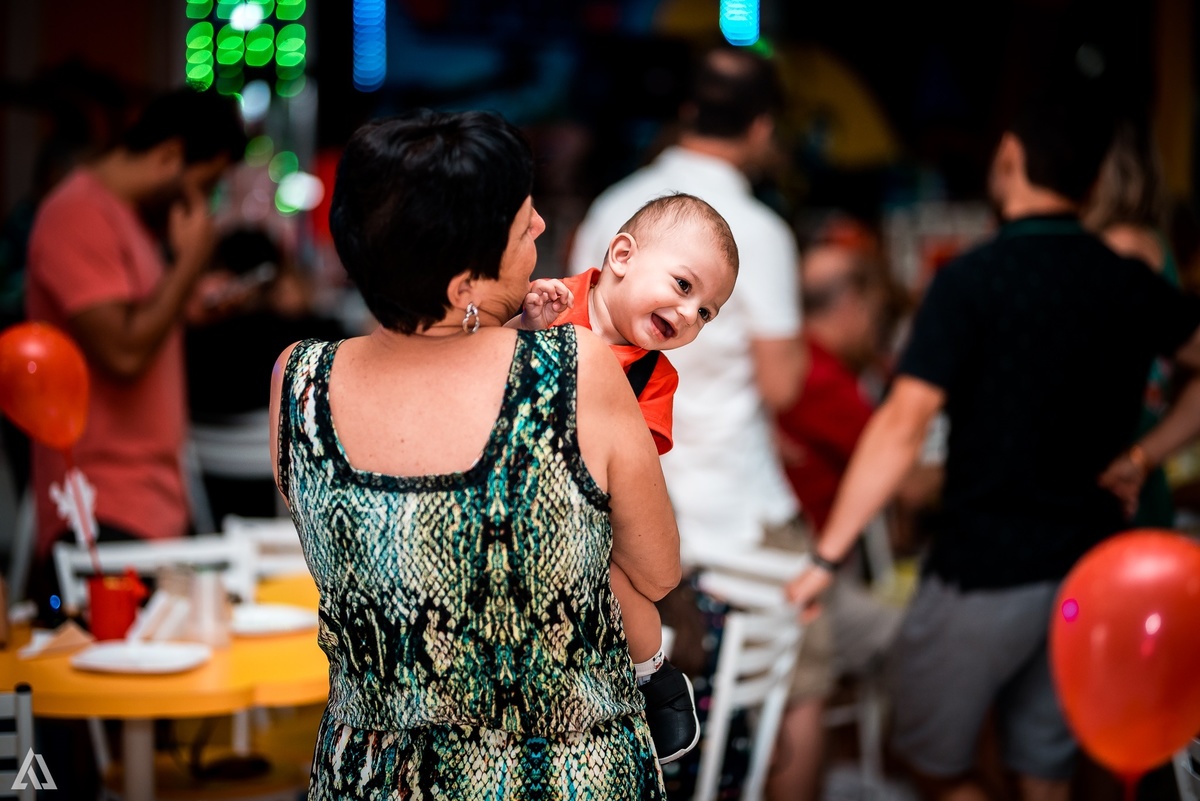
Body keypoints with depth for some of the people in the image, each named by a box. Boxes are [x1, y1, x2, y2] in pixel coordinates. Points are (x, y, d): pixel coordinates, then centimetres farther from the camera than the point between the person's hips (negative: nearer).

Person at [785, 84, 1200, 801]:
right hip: (1090, 568, 6)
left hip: (987, 572, -5)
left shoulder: (972, 280, -14)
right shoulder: (1131, 284, 3)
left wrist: (827, 558, -19)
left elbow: (903, 426, -21)